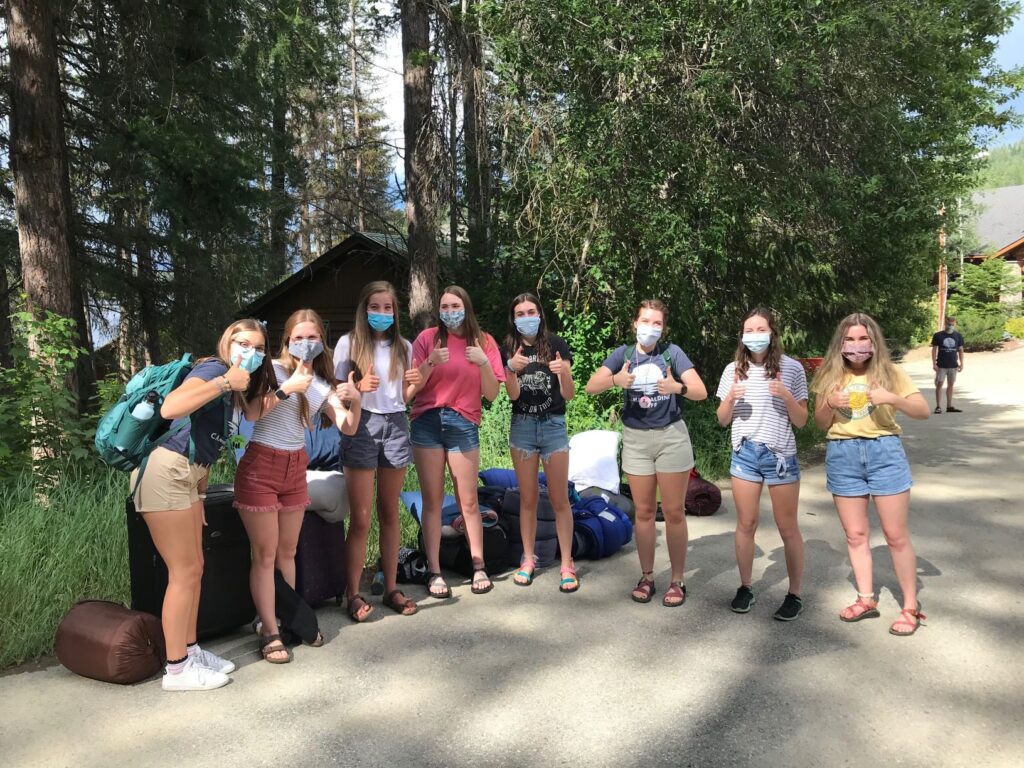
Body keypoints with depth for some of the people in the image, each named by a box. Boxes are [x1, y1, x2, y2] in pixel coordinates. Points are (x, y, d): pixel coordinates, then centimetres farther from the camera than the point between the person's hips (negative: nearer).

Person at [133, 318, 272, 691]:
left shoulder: (231, 391, 16)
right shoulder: (214, 368, -12)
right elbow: (170, 408, -30)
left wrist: (199, 495, 17)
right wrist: (225, 382, -25)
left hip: (185, 476, 10)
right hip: (166, 472, -10)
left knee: (194, 569, 14)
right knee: (184, 572, -2)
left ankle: (190, 652, 27)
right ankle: (177, 670, 10)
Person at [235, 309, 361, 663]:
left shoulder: (323, 384, 7)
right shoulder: (273, 369, -8)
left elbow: (347, 428, -3)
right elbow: (251, 413, -21)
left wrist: (355, 402, -21)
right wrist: (287, 388, -27)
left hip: (296, 467, 6)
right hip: (261, 465, -5)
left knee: (287, 552, 14)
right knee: (265, 554, 0)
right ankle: (269, 633, 7)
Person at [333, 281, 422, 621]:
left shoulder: (403, 347, 11)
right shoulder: (348, 343, 0)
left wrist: (414, 384, -6)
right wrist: (359, 387, -18)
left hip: (395, 425, 3)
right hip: (361, 425, -3)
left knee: (390, 514, 9)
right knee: (361, 519, -3)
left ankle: (391, 588, 17)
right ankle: (354, 594, 5)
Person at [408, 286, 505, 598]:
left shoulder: (483, 341, 5)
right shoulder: (428, 338, 2)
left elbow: (492, 393, 2)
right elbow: (411, 387, -1)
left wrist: (483, 363, -13)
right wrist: (430, 363, -16)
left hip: (464, 425, 0)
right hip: (427, 423, 0)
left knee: (469, 501, 2)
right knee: (432, 501, 3)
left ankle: (479, 568, 13)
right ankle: (434, 572, 8)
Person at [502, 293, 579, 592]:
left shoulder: (556, 345, -4)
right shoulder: (509, 350, 2)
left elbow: (569, 395, -7)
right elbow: (512, 395, -8)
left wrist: (564, 372, -28)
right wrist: (512, 369, -27)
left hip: (553, 425, -2)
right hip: (521, 426, 2)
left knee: (559, 498, 0)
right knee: (528, 498, 10)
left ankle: (567, 564, 7)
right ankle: (528, 560, 20)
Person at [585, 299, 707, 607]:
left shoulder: (672, 352, -4)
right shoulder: (624, 353, 1)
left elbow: (701, 391, -11)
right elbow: (590, 387, -8)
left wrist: (677, 387, -32)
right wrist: (616, 380, -28)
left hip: (671, 436, -2)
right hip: (636, 439, 2)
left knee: (673, 512, 4)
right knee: (644, 512, 9)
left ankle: (677, 580, 15)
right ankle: (646, 577, 21)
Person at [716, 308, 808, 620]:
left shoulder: (791, 368, -4)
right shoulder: (734, 370, 3)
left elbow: (801, 421, -2)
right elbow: (723, 420, 6)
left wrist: (787, 396, -19)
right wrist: (730, 398, -13)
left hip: (780, 456, -2)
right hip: (744, 455, 3)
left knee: (788, 528, 5)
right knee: (745, 525, 9)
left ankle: (795, 594, 17)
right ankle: (745, 587, 24)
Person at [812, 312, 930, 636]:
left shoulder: (889, 372, 2)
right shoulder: (830, 375, 7)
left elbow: (924, 411, -2)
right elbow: (820, 423, 10)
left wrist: (892, 399, -19)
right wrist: (830, 404, -11)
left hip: (884, 452, -2)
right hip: (842, 456, 2)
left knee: (896, 535, 2)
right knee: (855, 534, 9)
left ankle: (911, 607, 13)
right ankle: (866, 599, 22)